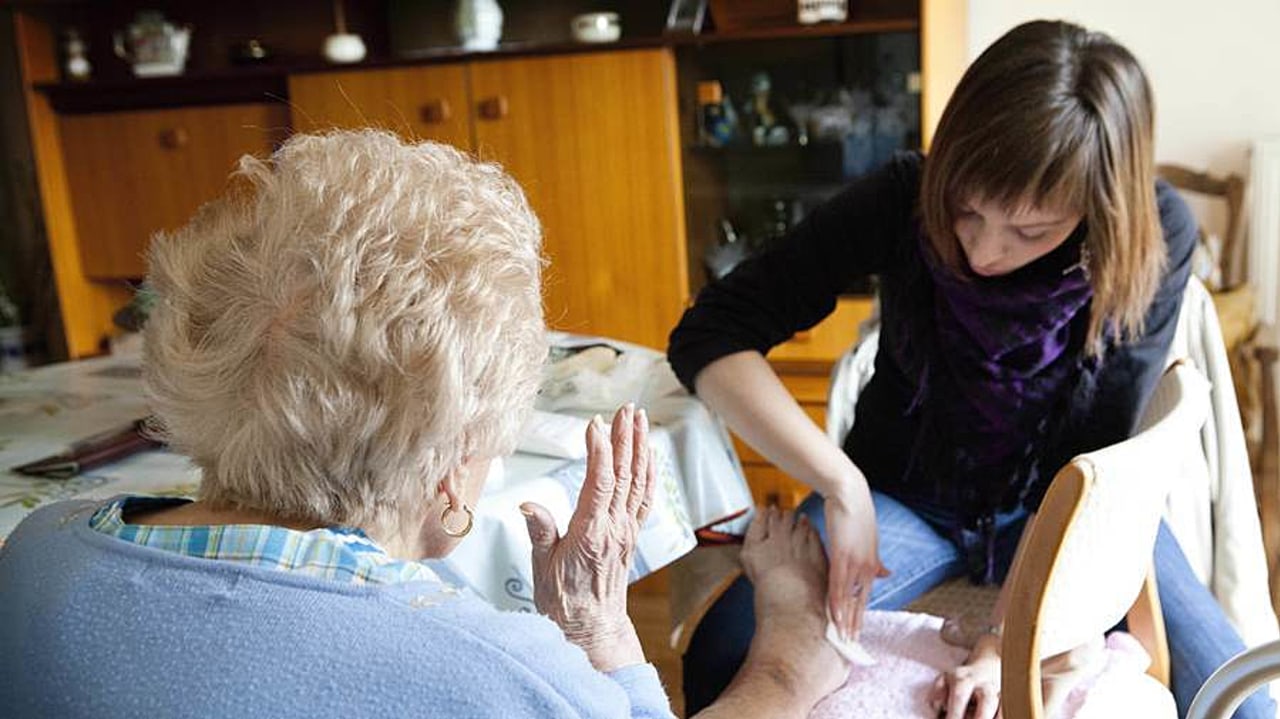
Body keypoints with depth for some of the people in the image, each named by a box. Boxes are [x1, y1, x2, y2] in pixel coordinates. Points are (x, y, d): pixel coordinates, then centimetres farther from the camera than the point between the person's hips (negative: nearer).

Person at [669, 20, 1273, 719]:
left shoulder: (1156, 236, -19)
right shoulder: (906, 197, -21)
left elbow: (1101, 461, -17)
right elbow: (709, 334, -23)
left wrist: (1008, 640, -26)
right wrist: (841, 485, -32)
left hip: (1065, 506, 1)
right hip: (901, 495, 0)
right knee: (722, 657, -24)